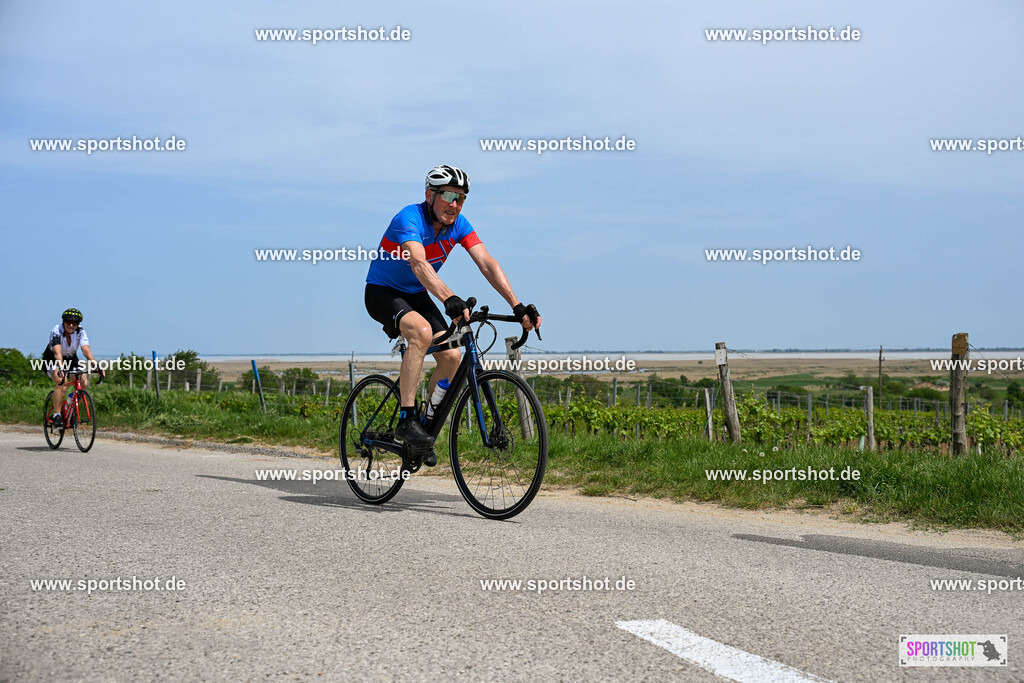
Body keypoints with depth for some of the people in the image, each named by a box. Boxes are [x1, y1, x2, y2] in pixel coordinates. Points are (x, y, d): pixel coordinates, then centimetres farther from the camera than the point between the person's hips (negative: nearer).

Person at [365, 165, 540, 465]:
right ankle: (406, 420, -29)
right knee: (421, 331, -35)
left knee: (452, 356, -9)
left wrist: (517, 306, -28)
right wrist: (450, 299, -61)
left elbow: (487, 263, -16)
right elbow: (419, 263, -45)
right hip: (382, 293, -7)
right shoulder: (410, 219, -28)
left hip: (416, 295, 7)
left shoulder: (458, 224, -9)